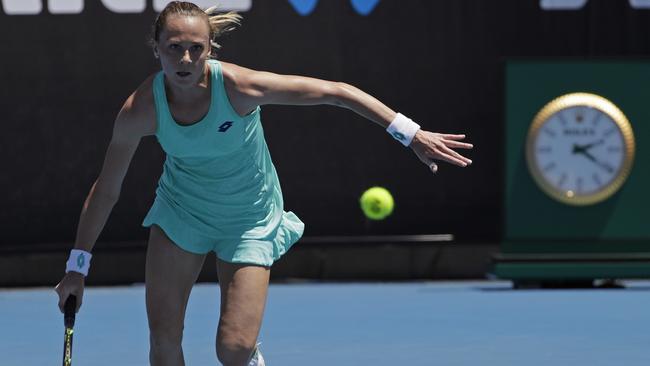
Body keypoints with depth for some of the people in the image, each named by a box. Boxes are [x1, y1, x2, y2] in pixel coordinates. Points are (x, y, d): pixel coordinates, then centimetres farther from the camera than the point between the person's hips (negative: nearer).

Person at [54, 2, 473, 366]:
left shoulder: (238, 86, -29)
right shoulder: (141, 110, -22)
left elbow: (335, 92, -22)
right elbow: (106, 188, -8)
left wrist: (410, 133, -24)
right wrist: (78, 266, -5)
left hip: (250, 221, -2)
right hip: (181, 213, 2)